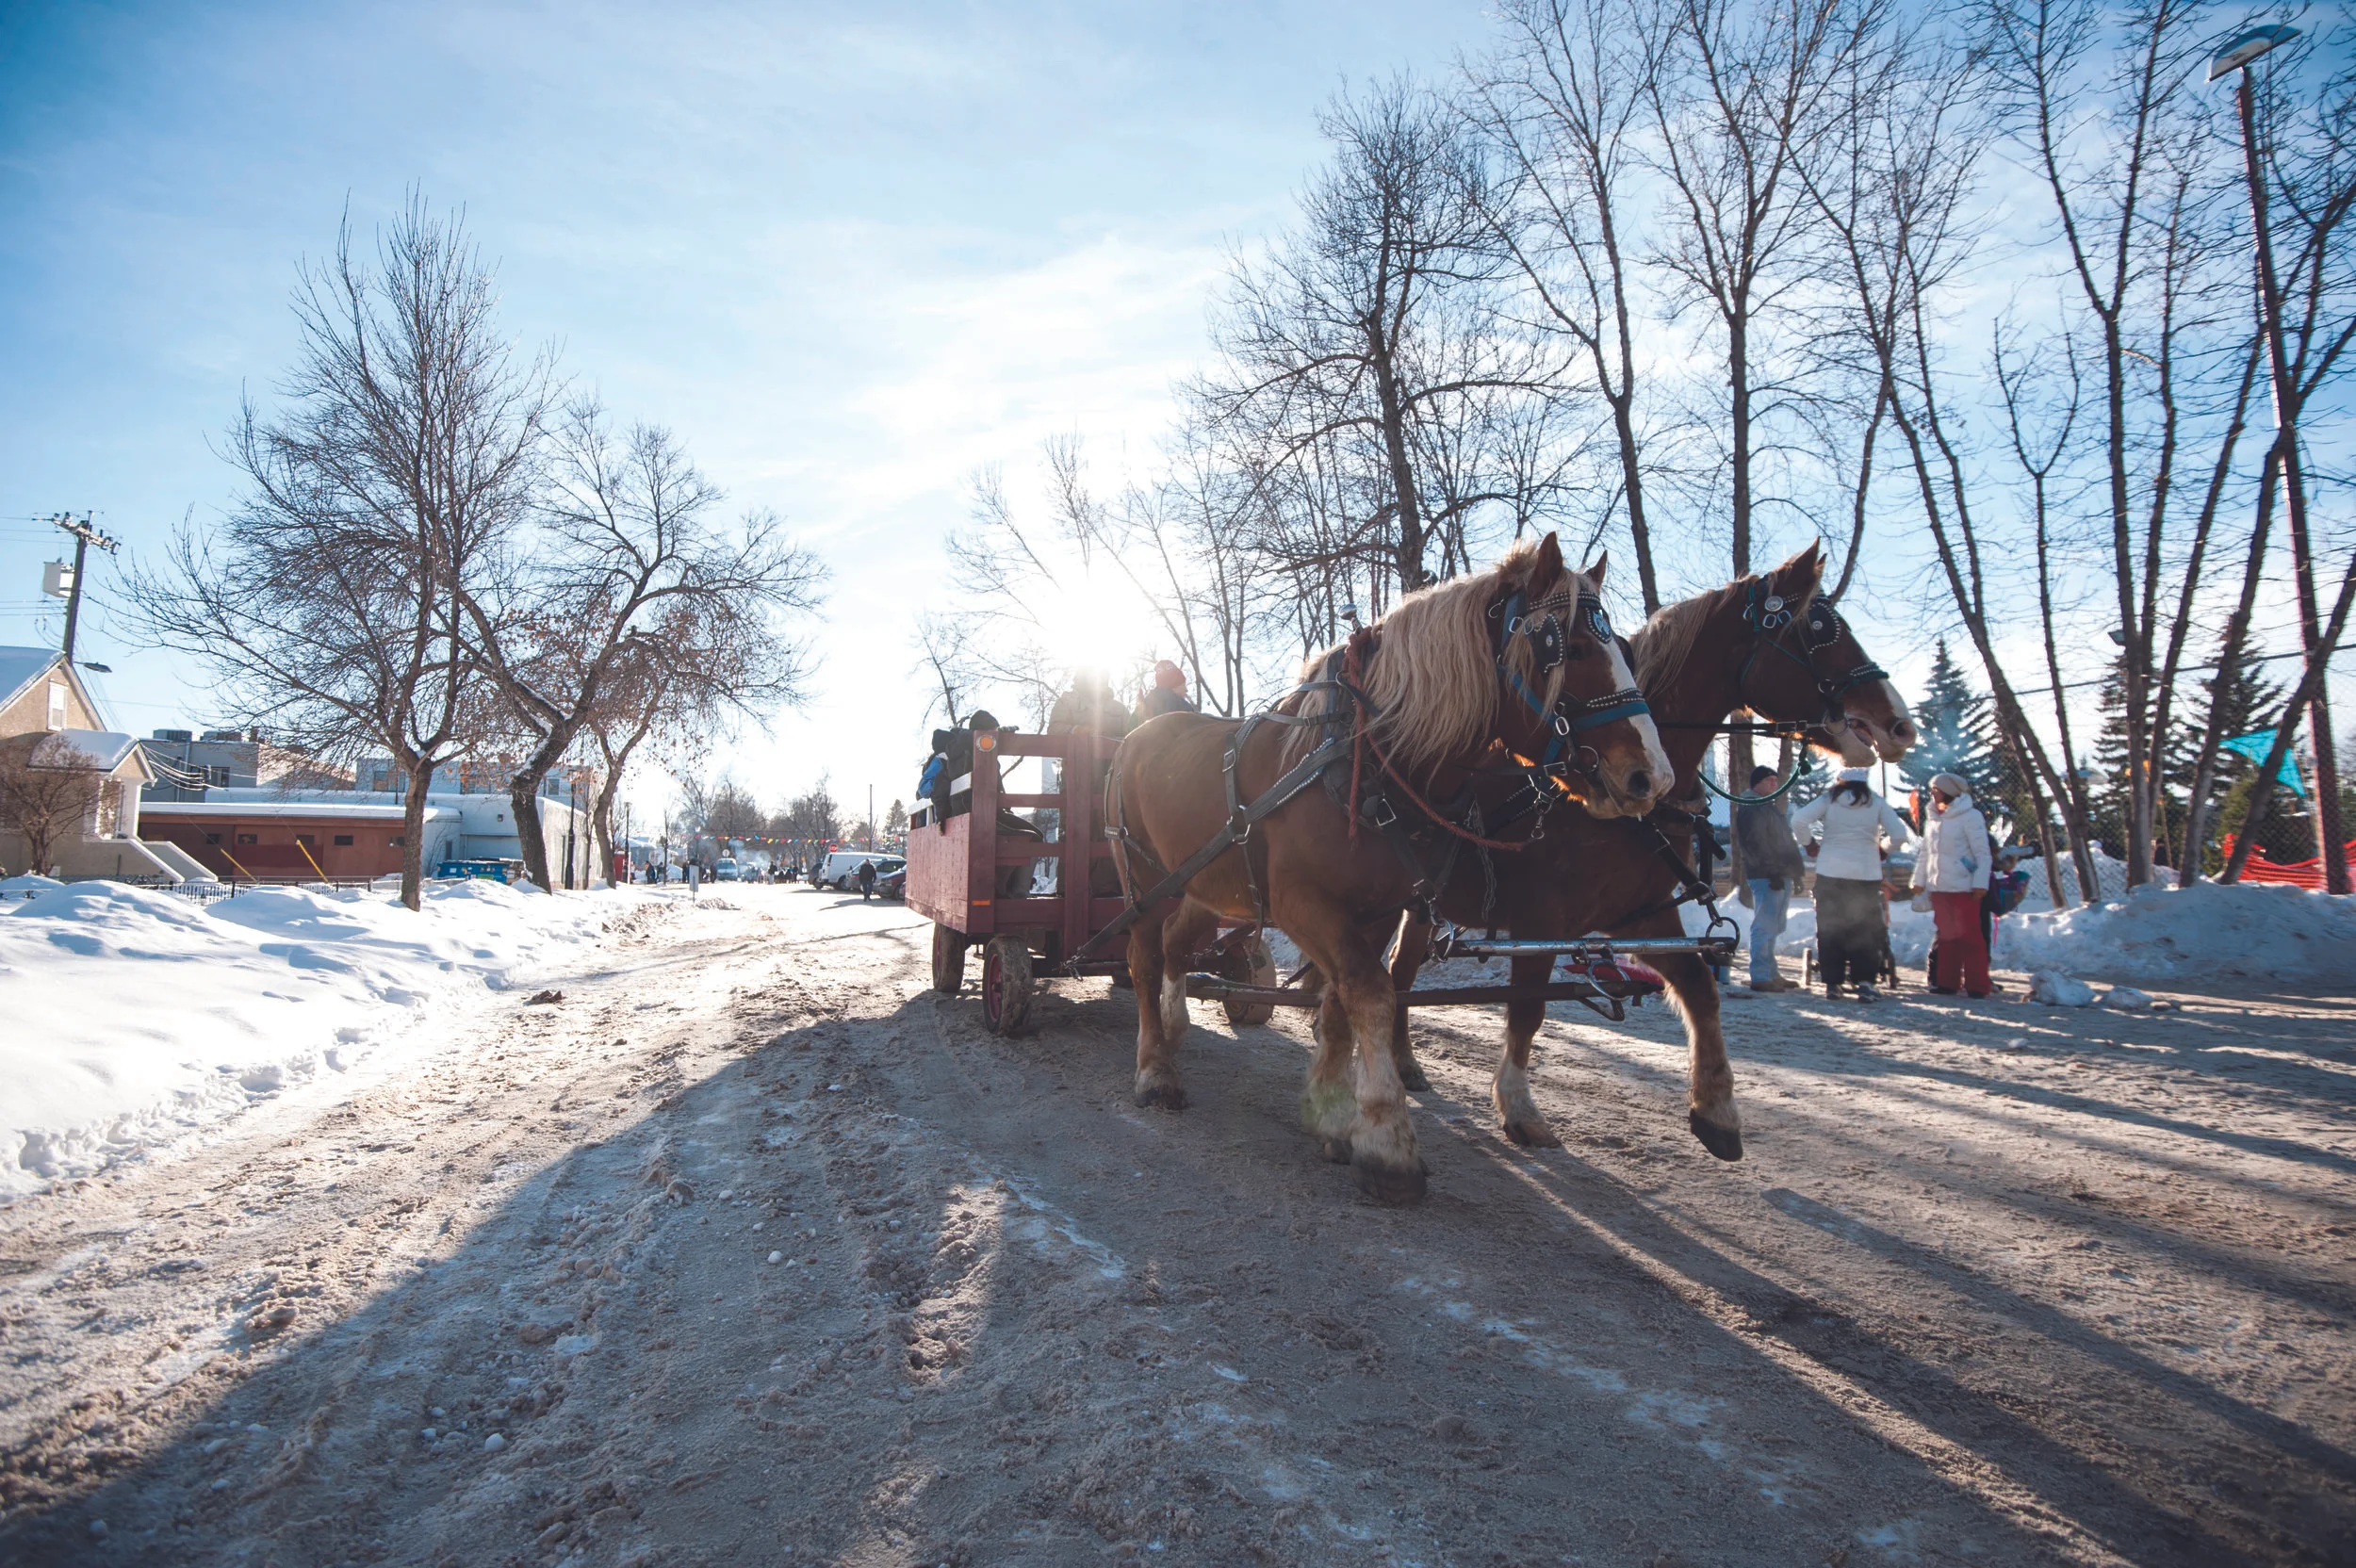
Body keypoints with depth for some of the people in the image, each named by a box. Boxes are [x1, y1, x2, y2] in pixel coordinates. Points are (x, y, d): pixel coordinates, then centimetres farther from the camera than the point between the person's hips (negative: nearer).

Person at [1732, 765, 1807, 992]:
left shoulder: (1770, 806, 23)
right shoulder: (1752, 808, -11)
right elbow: (1756, 844, -20)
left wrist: (1794, 871, 21)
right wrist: (1772, 871, -24)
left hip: (1781, 875, 11)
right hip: (1766, 877, -11)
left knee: (1773, 927, 14)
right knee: (1765, 926, -11)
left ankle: (1769, 973, 21)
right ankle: (1760, 977, -10)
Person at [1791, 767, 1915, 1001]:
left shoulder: (1828, 800, 1)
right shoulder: (1876, 803, 3)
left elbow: (1798, 820, -10)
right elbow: (1900, 835, -3)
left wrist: (1809, 844, 5)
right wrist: (1883, 850, 15)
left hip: (1830, 873, 0)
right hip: (1866, 874, 0)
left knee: (1830, 929, 7)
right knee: (1865, 929, 7)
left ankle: (1832, 982, 7)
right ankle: (1864, 981, -3)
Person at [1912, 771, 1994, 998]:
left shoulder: (1970, 816, -8)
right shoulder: (1933, 819, 13)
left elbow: (1983, 853, -10)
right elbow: (1925, 854, 18)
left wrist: (1980, 883, -15)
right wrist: (1919, 881, 13)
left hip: (1963, 888, -6)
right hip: (1938, 887, 7)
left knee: (1969, 936, -2)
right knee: (1947, 936, 12)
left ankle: (1976, 986, 2)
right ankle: (1947, 982, 18)